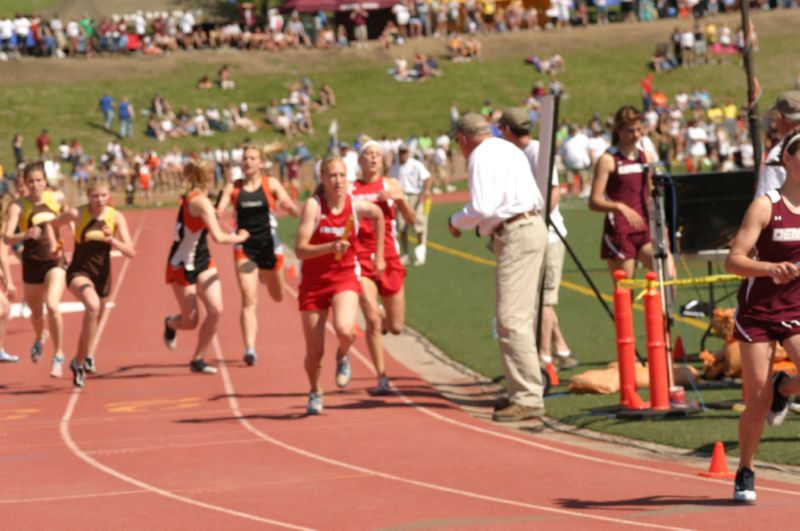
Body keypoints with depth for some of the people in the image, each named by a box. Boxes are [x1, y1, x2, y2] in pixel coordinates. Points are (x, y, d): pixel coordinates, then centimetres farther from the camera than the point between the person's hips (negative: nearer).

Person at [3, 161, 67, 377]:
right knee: (36, 313, 18)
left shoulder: (57, 198, -5)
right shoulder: (18, 206, -14)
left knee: (52, 306, -22)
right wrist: (25, 235, -43)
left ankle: (58, 355, -8)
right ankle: (40, 338, 54)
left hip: (55, 261, 0)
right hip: (32, 263, 0)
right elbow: (7, 238, -26)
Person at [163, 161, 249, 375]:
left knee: (216, 310, -7)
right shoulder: (201, 202, -23)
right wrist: (239, 237, -12)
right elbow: (218, 237, -28)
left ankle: (197, 360, 6)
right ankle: (170, 324, 37)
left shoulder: (190, 198, 4)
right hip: (182, 266, -8)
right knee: (191, 321, 0)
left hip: (202, 263, 8)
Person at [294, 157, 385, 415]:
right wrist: (331, 247, -37)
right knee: (314, 352, 3)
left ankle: (342, 356, 8)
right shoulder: (313, 206, -16)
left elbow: (378, 216, 17)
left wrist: (379, 256, 20)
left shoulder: (356, 206, -8)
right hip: (313, 280, -1)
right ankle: (315, 392, 34)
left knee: (345, 330, -29)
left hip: (345, 276, 1)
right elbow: (300, 250, -22)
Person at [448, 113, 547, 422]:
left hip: (516, 235, -10)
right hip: (532, 225, 10)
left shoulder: (480, 157, -9)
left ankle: (528, 399, -17)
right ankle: (524, 393, 19)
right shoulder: (509, 150, 21)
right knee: (521, 318, 15)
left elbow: (481, 208, -19)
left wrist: (456, 222, 0)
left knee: (512, 320, -12)